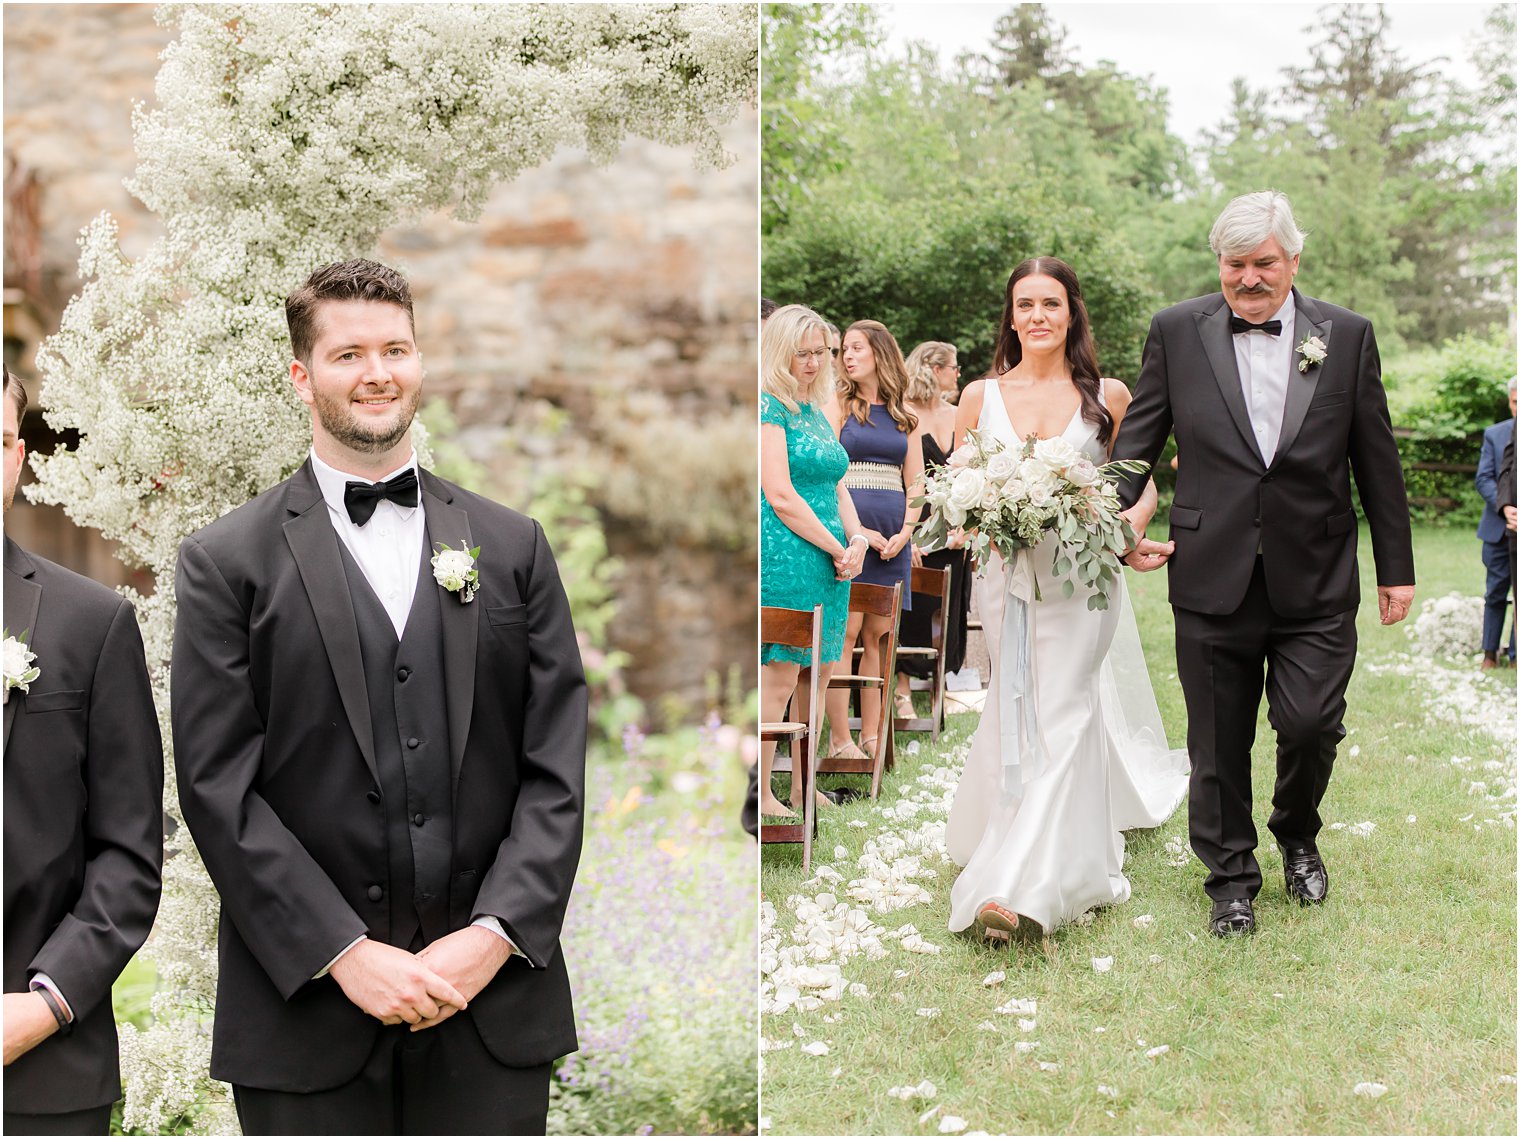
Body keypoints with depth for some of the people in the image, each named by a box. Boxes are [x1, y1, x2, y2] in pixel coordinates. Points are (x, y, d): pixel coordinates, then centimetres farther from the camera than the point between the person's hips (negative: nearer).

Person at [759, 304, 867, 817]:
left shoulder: (816, 413, 18)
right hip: (783, 558, -9)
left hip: (829, 559, 9)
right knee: (779, 675, -7)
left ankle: (802, 786, 20)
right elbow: (781, 497, -15)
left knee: (818, 675, 11)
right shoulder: (768, 408, -9)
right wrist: (836, 548, -10)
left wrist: (857, 539, 2)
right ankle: (761, 794, 0)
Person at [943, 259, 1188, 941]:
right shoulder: (981, 396, 6)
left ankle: (1025, 886, -14)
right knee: (1016, 716, 8)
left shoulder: (1107, 396, 2)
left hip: (1080, 577, -2)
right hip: (1005, 574, 3)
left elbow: (1141, 481, 9)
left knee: (1058, 716, -11)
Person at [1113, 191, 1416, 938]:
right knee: (1218, 743, 8)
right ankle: (1230, 879, 27)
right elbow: (1136, 440, 5)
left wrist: (1396, 567, 7)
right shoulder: (1177, 332, 2)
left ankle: (1297, 835, 27)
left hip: (1316, 581, 0)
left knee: (1311, 722, -6)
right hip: (1214, 578, 0)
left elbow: (1377, 461, 6)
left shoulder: (1346, 336, 3)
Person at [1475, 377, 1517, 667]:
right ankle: (1490, 654, 17)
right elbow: (1484, 479, -1)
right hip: (1499, 528, 1)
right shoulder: (1494, 434, 5)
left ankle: (1514, 655, 10)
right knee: (1496, 593, 8)